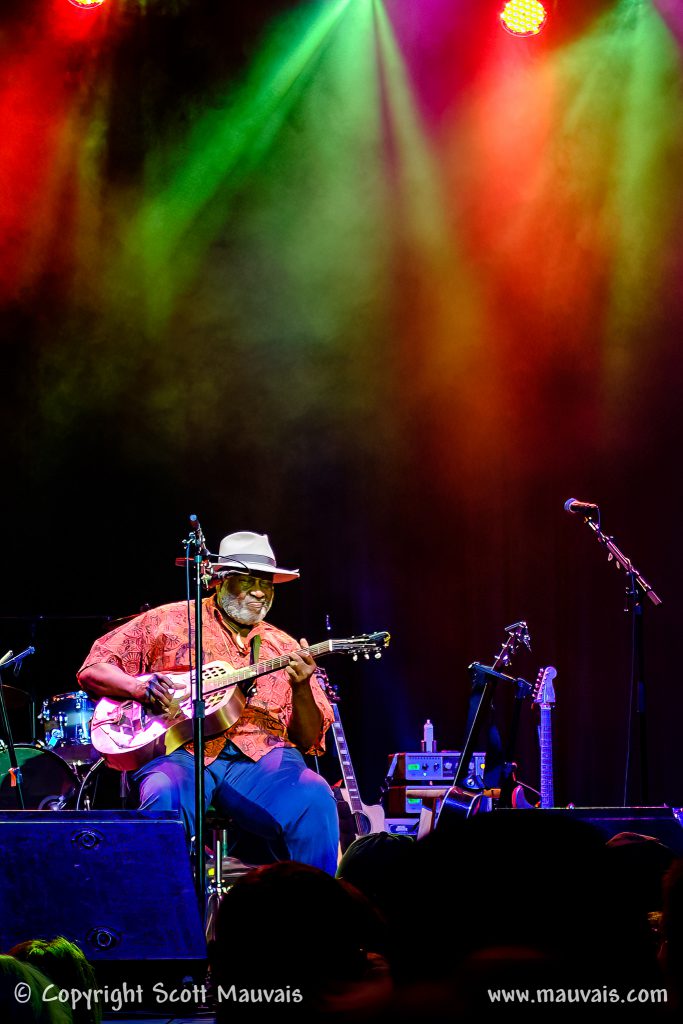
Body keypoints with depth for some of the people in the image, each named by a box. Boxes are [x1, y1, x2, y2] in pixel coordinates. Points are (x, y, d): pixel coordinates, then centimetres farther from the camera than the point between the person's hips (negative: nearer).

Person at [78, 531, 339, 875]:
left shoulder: (284, 649, 20)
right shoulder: (169, 622, 14)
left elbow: (309, 742, 14)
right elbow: (92, 669, 12)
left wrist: (302, 688, -6)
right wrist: (140, 686, -9)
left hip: (260, 759, 2)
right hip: (180, 752, -2)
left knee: (314, 801, -29)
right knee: (165, 800, -37)